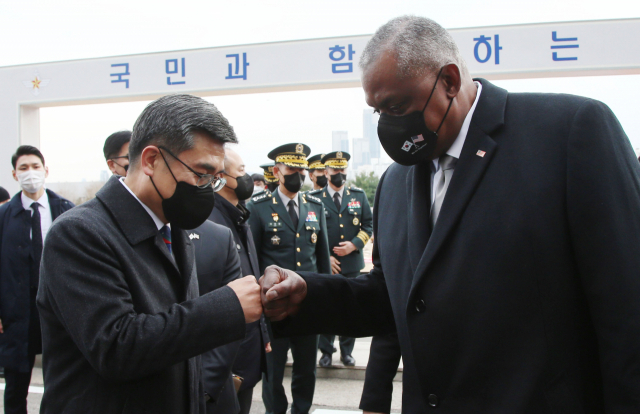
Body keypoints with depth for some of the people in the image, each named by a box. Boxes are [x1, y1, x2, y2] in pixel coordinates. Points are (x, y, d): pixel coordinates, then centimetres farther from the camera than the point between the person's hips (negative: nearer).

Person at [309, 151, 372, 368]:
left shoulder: (358, 195, 7)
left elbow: (369, 224, 7)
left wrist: (354, 244, -9)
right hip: (325, 265, -2)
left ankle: (347, 351, 21)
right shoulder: (315, 198, -2)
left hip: (352, 263, 2)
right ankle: (326, 351, 18)